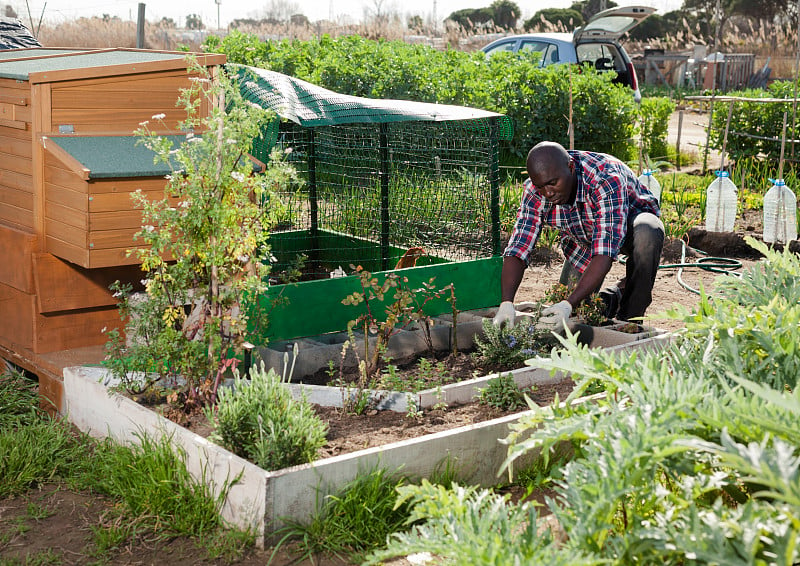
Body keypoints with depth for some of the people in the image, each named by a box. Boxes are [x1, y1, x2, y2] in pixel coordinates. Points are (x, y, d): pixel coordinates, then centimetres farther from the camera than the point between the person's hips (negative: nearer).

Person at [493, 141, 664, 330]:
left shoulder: (607, 180, -40)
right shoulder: (534, 191, -26)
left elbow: (605, 253, -47)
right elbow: (517, 250, -28)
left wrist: (569, 304, -55)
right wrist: (506, 303, -43)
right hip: (583, 239, 4)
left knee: (648, 233, -39)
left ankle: (629, 318, -17)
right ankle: (614, 296, 22)